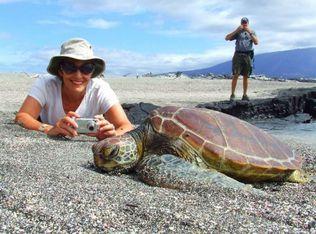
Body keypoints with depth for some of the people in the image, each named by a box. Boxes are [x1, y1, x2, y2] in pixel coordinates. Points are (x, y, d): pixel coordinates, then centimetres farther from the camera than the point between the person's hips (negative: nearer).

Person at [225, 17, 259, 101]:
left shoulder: (252, 32, 13)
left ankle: (245, 95, 11)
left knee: (245, 76, 5)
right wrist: (236, 30, -11)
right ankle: (232, 94, -6)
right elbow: (227, 38, -3)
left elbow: (256, 42, -2)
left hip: (248, 55, 2)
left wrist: (250, 32, -11)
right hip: (238, 54, -2)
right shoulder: (237, 32, 9)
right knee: (235, 75, -9)